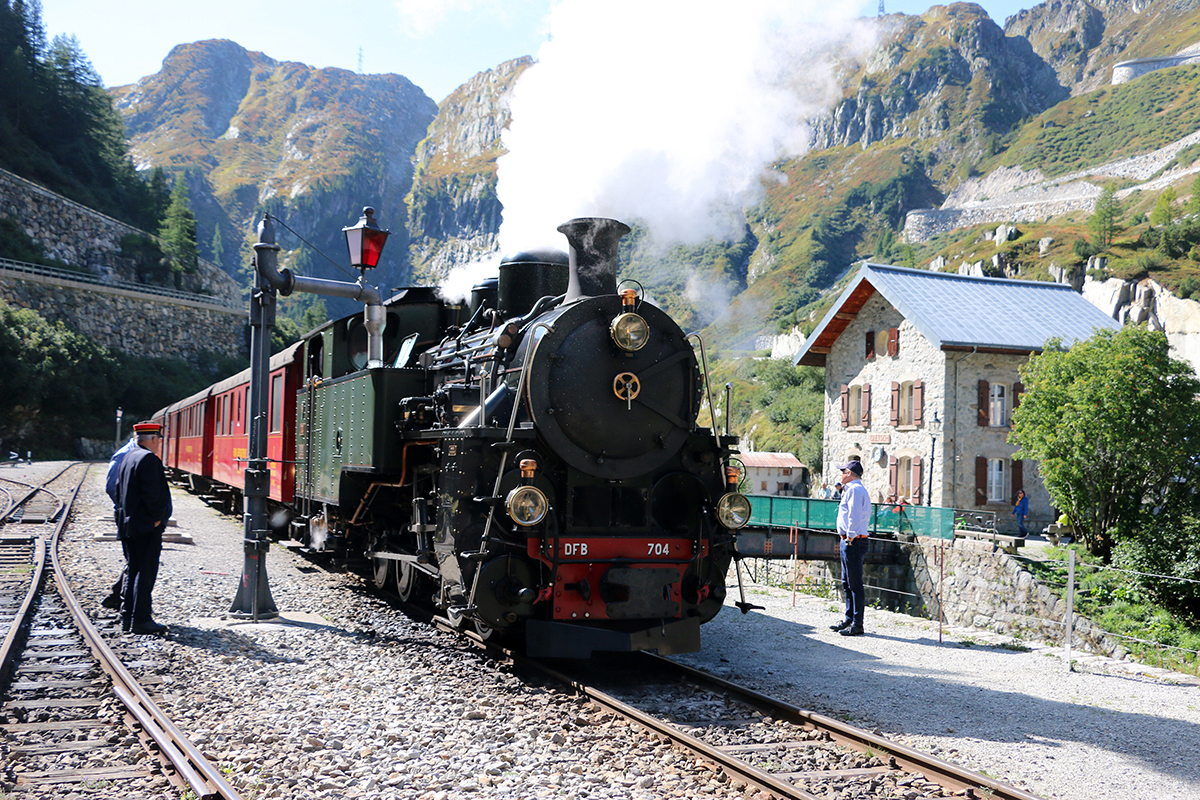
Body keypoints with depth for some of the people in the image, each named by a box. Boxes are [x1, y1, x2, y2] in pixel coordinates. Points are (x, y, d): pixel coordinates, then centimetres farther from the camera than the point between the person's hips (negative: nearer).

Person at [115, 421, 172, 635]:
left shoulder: (127, 458, 15)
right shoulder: (149, 459, -15)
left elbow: (118, 490, 18)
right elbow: (152, 494, -22)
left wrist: (124, 517, 19)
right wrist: (157, 519, -13)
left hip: (127, 526, 9)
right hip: (147, 528, -9)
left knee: (132, 570, 13)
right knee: (146, 572, -6)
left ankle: (127, 618, 15)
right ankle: (140, 620, -6)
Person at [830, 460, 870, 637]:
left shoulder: (854, 490, -12)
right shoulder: (854, 489, 21)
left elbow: (854, 515, -19)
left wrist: (851, 537, -18)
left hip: (853, 542, -11)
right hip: (848, 542, 11)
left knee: (855, 584, -8)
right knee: (847, 583, 17)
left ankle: (857, 625, -6)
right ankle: (849, 619, 25)